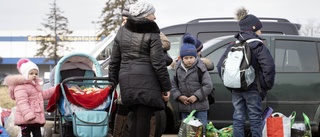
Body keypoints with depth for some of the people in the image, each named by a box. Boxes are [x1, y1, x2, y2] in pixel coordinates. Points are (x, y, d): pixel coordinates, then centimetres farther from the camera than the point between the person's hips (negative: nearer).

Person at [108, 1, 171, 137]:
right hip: (147, 82, -6)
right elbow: (158, 63, -9)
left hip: (126, 81, 6)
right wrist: (166, 87, -4)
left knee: (137, 117, 16)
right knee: (144, 118, -4)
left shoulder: (122, 32, 13)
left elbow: (114, 61, 15)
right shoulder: (152, 34, -5)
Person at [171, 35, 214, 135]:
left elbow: (208, 86, -9)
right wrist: (179, 96, -7)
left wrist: (196, 96, -16)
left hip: (200, 106, -4)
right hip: (184, 107, 4)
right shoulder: (178, 69, 5)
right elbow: (173, 85, 9)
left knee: (201, 129, -2)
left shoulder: (200, 69, -7)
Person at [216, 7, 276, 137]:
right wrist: (268, 85, -8)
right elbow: (269, 66, -20)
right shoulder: (257, 46, -9)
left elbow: (220, 66, 8)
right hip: (253, 90, -5)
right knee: (255, 119, 2)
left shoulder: (232, 46, 9)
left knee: (238, 119, 7)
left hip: (236, 90, 5)